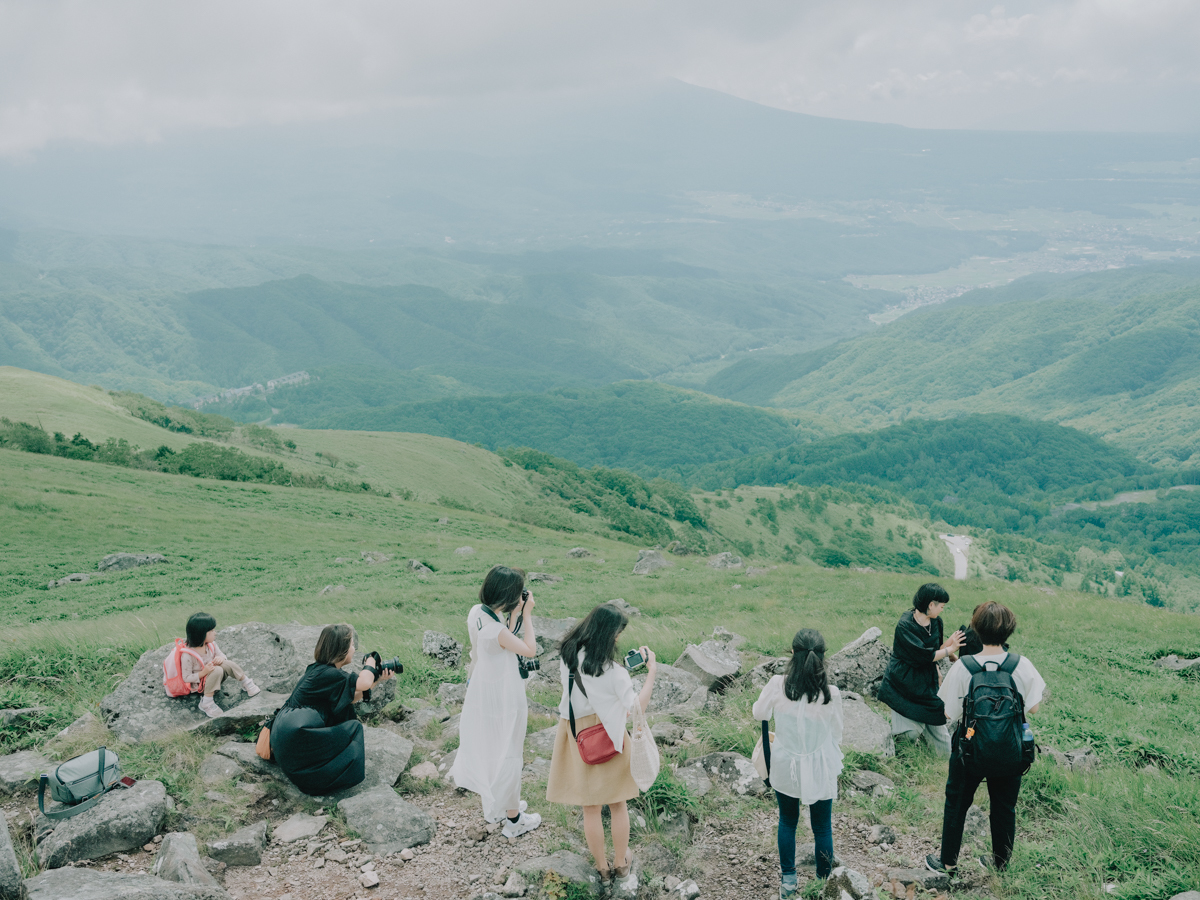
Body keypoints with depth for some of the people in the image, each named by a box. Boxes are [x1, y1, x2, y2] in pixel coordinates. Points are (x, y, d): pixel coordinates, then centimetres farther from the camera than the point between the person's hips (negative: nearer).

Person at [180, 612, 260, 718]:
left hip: (214, 678, 6)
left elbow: (221, 655, 6)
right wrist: (203, 672, -33)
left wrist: (221, 658, -19)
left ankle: (246, 682, -3)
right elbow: (186, 678, -20)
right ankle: (206, 703, -26)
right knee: (217, 671, -34)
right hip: (199, 684, -6)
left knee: (226, 664, -24)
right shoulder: (187, 655, -26)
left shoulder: (211, 644, -8)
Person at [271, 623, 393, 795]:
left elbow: (351, 698, 14)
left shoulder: (319, 669, 12)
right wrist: (370, 662, -8)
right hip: (294, 736, -10)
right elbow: (364, 683, -28)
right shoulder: (326, 674, -18)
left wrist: (377, 680, 9)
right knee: (353, 728, -5)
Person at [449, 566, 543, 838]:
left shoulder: (477, 612, -8)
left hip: (481, 690, 9)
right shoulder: (495, 629, -33)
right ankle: (514, 819, 27)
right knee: (507, 753, 9)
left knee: (487, 747, 24)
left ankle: (496, 804, 45)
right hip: (503, 699, -9)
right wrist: (526, 615, -14)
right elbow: (530, 650, -20)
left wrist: (514, 614, -3)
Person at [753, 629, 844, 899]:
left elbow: (759, 713, -1)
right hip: (819, 770, -1)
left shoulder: (777, 685, -20)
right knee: (822, 828, 18)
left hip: (785, 768, 1)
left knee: (787, 822, 23)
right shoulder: (830, 693, -22)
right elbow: (835, 735, -6)